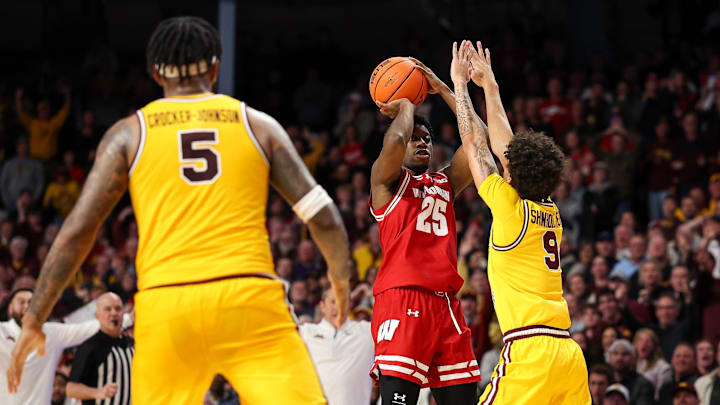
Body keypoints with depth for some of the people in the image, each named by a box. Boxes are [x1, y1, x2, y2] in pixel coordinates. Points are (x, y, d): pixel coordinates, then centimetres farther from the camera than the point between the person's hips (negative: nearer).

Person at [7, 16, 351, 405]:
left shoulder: (130, 133, 11)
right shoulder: (256, 124, 13)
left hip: (165, 303, 1)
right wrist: (340, 277, 30)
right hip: (249, 296, -1)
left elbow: (77, 230, 5)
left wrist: (33, 321, 10)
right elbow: (322, 216, 11)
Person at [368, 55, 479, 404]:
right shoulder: (387, 179, 7)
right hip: (401, 300, -6)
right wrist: (406, 105, 5)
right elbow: (395, 141, -15)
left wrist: (441, 88, 14)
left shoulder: (445, 182, 23)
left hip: (445, 303, 6)